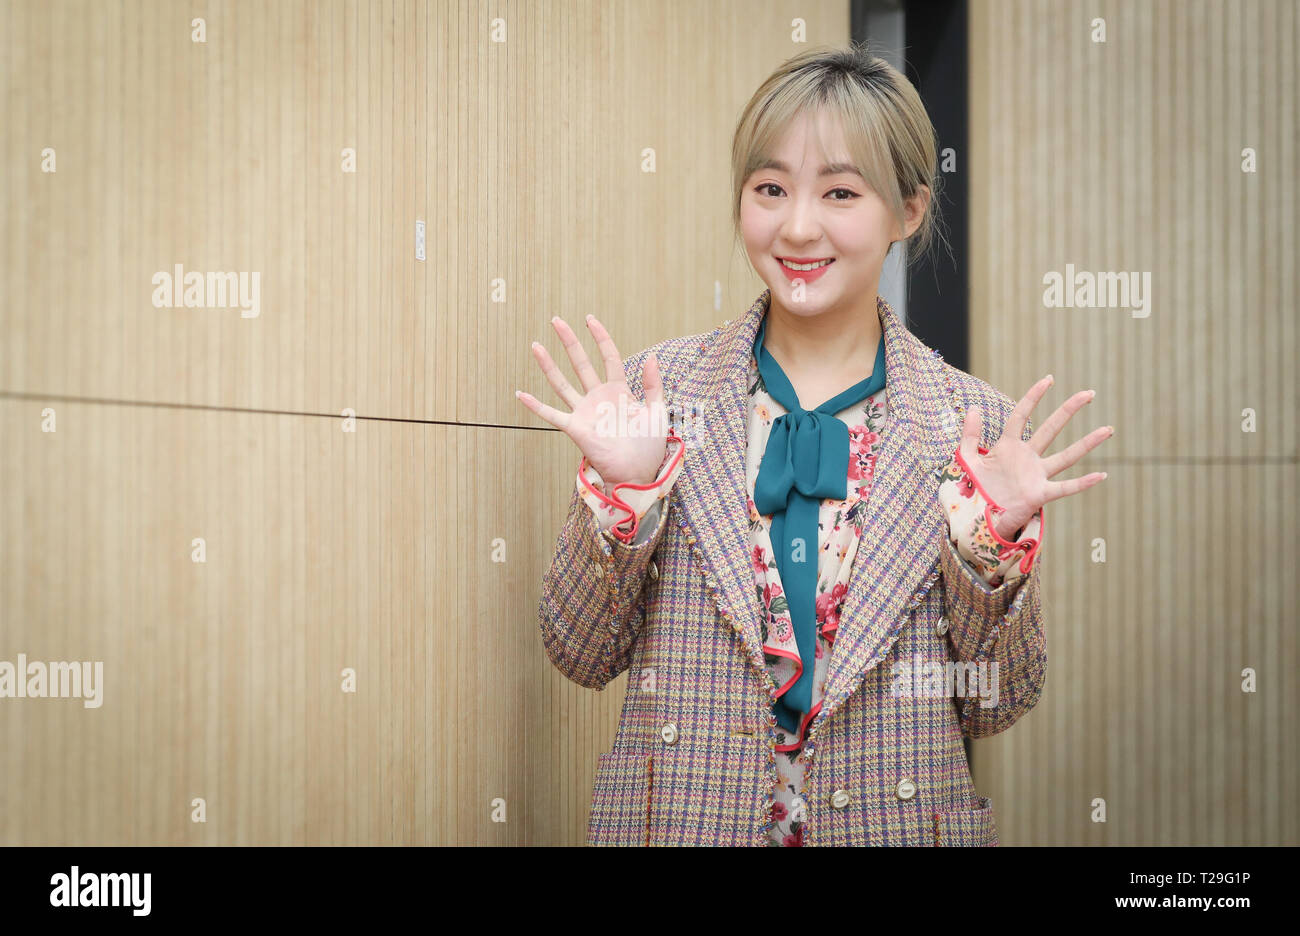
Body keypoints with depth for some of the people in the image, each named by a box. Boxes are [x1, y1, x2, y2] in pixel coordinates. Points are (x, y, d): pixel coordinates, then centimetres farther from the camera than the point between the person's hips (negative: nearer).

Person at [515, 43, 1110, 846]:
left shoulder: (978, 428, -5)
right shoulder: (656, 390, -5)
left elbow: (994, 706, -2)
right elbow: (582, 655, -3)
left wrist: (993, 542, -17)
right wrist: (622, 492, -17)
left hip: (895, 821, 0)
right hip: (682, 819, 0)